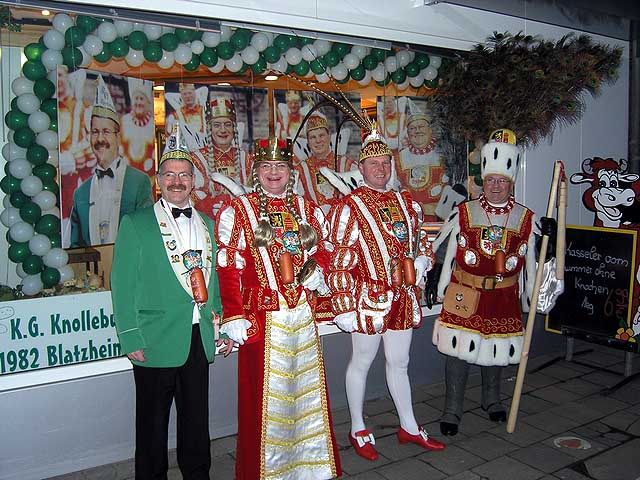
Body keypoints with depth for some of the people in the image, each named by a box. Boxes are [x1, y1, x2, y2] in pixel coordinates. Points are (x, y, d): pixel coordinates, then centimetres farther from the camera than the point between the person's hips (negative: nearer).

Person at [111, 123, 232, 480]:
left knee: (197, 420, 16)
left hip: (200, 340, 5)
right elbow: (123, 285, -7)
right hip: (156, 343, -4)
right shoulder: (136, 223, -3)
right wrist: (131, 339, -12)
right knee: (153, 424, 9)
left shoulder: (207, 223, 12)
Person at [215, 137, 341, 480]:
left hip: (303, 315, 5)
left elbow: (322, 250, 20)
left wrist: (318, 270, -2)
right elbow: (228, 268, -8)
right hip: (263, 317, -4)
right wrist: (233, 317, -13)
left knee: (307, 387, 14)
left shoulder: (308, 210, 11)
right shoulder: (236, 211, -3)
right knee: (264, 394, 3)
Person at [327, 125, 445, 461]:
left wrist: (422, 260, 2)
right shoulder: (348, 207, -11)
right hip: (369, 297, -6)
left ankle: (409, 427, 32)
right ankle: (358, 430, 26)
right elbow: (338, 262, -13)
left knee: (399, 363, 17)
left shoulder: (406, 203, 9)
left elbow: (420, 240, 24)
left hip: (403, 296, 6)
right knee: (361, 362, 9)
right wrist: (344, 307, -15)